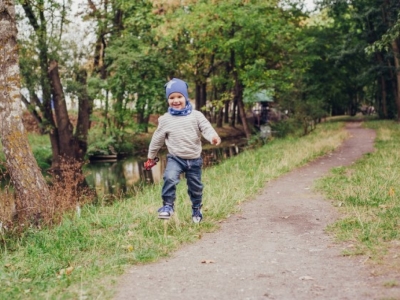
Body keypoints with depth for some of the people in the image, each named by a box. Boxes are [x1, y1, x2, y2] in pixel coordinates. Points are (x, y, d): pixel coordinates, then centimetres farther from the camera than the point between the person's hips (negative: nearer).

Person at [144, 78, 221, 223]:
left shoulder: (196, 115, -4)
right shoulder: (165, 119, -2)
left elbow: (206, 128, -14)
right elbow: (157, 139, 8)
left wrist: (213, 137, -37)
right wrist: (151, 157, 15)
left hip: (194, 159, 1)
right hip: (175, 158, -1)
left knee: (196, 187, 13)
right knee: (170, 178, -28)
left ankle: (196, 210, 35)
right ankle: (168, 205, -14)